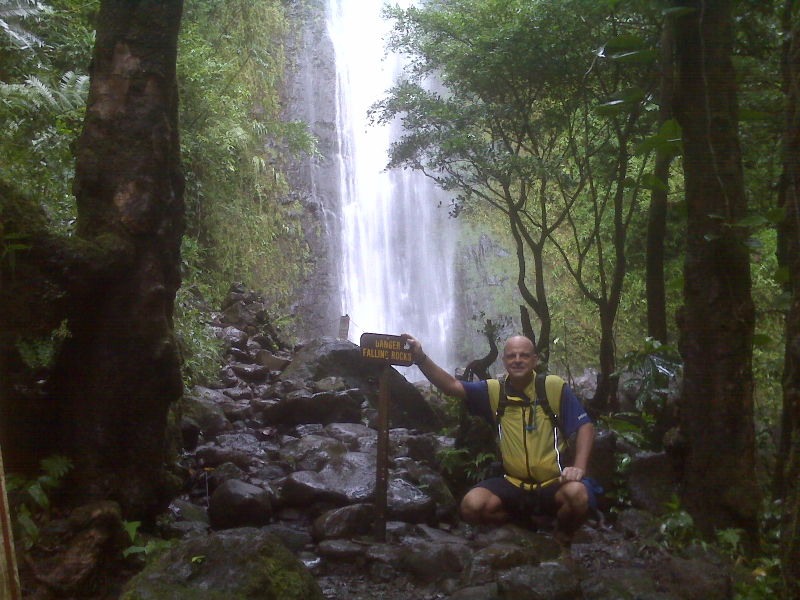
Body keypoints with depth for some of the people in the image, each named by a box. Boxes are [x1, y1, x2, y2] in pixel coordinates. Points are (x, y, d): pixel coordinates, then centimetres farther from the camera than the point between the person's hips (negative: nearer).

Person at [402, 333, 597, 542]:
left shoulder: (555, 387, -4)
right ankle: (523, 521, 11)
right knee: (472, 506, -21)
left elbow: (585, 426, -1)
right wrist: (421, 358, -24)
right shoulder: (494, 391, 2)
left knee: (577, 493, -33)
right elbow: (452, 386, -9)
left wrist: (579, 467, -15)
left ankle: (563, 537, 3)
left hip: (554, 483, -2)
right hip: (513, 484, 2)